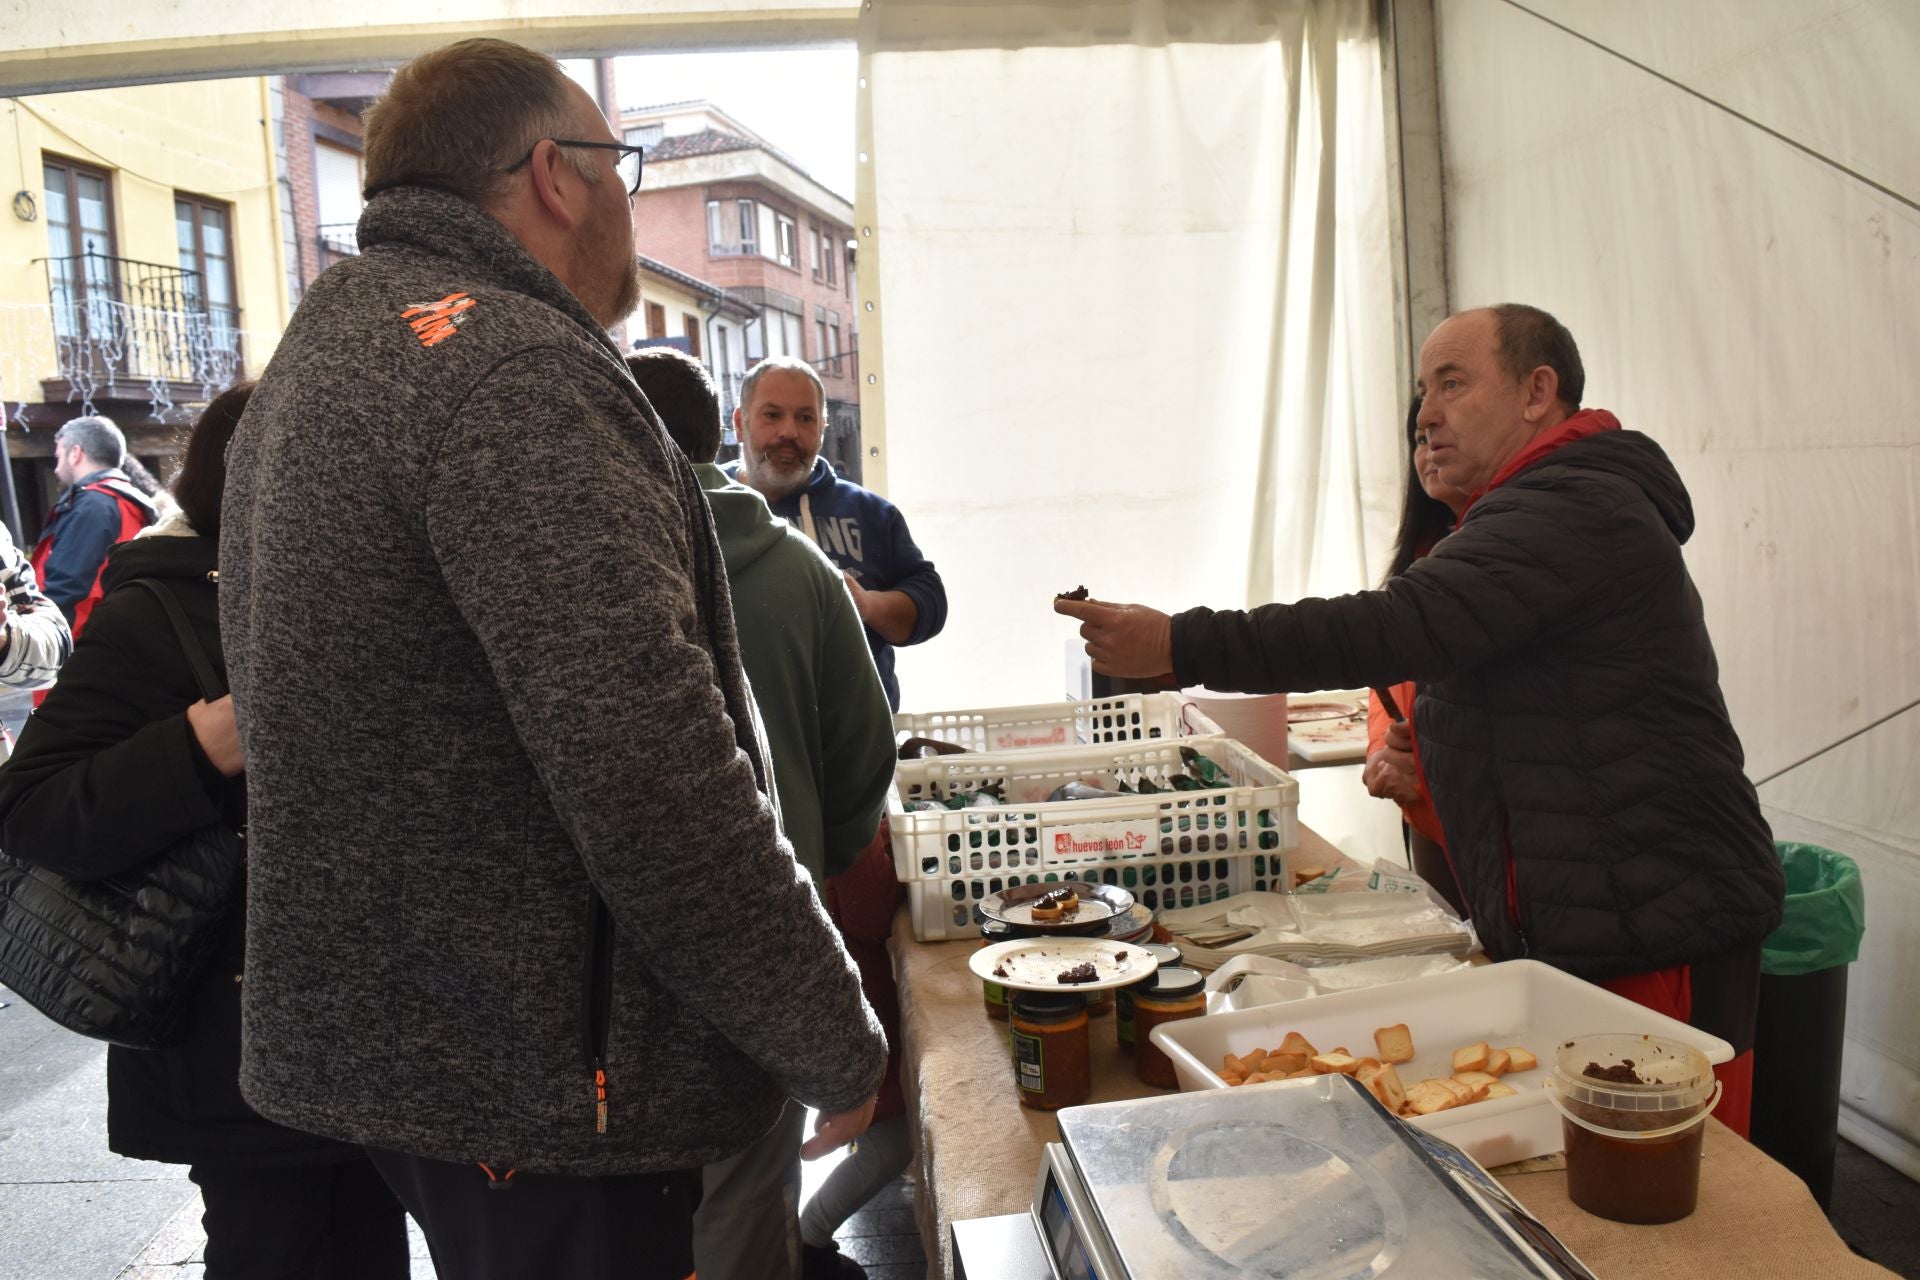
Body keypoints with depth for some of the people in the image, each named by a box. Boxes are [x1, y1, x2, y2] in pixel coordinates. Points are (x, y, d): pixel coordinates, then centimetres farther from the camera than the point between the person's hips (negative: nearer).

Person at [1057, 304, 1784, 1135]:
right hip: (1583, 933, 10)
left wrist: (1177, 645, -30)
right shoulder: (1552, 509, 19)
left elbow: (1404, 627, -28)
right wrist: (1416, 758, 6)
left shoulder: (1576, 511, -16)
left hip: (1657, 935, -10)